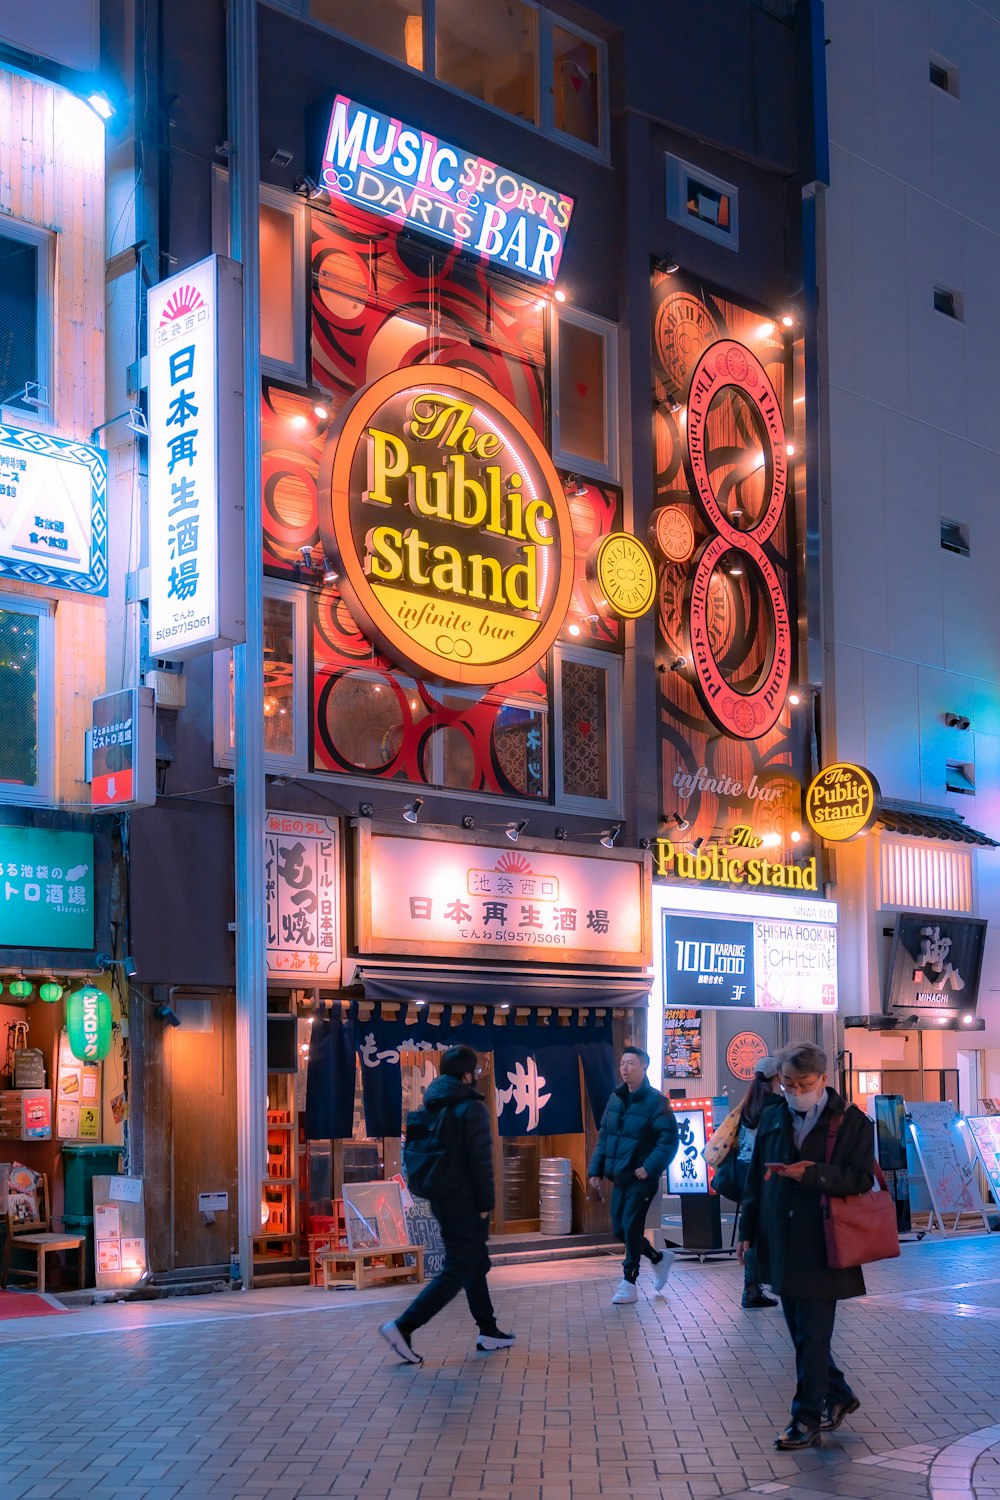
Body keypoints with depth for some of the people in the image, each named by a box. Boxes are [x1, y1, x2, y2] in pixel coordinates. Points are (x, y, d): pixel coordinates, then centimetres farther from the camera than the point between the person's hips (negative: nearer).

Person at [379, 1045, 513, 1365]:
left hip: (441, 1199, 9)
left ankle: (488, 1331, 26)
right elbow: (481, 1161, -17)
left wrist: (433, 1191, 17)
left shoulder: (432, 1106, 9)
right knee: (457, 1271, -5)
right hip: (465, 1203, -9)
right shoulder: (471, 1108, -15)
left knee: (475, 1263, 19)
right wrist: (485, 1204, -11)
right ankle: (403, 1327, -12)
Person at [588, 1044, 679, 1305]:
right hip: (619, 1177, 7)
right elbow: (604, 1136, 13)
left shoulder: (655, 1101, -13)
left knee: (631, 1228, -6)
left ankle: (629, 1284, 6)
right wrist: (596, 1169, 7)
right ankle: (659, 1258, 33)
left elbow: (669, 1140, -17)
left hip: (641, 1178, -7)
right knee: (620, 1229, 11)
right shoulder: (616, 1099, 8)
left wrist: (650, 1168, -23)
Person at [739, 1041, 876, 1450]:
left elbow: (861, 1179, -12)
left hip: (821, 1250, -6)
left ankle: (807, 1421, 6)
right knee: (802, 1334, 15)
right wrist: (748, 1231, 11)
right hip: (781, 1247, 6)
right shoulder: (772, 1120, 9)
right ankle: (837, 1396, 34)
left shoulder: (851, 1122, -6)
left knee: (812, 1336, -3)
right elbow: (756, 1180, 14)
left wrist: (811, 1174, -24)